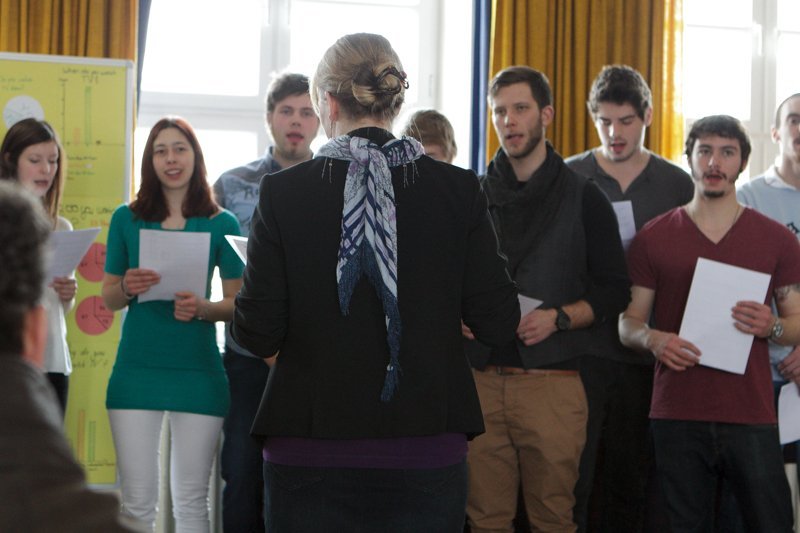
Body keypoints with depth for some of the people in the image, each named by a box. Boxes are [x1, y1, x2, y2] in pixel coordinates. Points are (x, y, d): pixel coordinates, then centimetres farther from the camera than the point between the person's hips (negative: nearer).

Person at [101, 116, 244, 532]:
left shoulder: (221, 224, 4)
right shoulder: (127, 219, 6)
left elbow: (236, 303, 5)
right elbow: (108, 298, 10)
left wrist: (202, 308, -16)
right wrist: (127, 288, -12)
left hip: (198, 371, 0)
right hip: (137, 369, 0)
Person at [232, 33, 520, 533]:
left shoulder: (283, 192, -7)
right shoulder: (459, 190, -3)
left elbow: (258, 334, -7)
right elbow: (498, 323, -2)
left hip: (311, 453, -1)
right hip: (427, 453, 1)